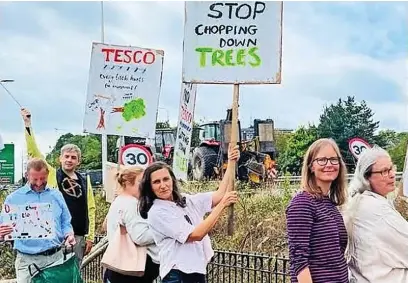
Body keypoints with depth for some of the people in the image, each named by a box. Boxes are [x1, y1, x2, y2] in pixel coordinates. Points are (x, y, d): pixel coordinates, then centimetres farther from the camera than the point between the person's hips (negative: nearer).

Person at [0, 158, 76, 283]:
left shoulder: (57, 196, 7)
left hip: (56, 257, 2)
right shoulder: (13, 199, 0)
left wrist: (69, 234, -9)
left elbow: (65, 223, 12)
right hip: (27, 260, -2)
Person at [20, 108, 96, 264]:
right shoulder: (51, 175, 4)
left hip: (78, 236, 3)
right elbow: (33, 152, -4)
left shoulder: (85, 181, 10)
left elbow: (90, 210, 10)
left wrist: (90, 236, 4)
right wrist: (27, 123, -11)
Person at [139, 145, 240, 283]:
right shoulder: (157, 212, -13)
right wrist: (223, 204, -15)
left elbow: (218, 195, 5)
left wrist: (231, 163, 0)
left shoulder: (186, 200, 9)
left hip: (198, 270, 7)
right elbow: (196, 234, -18)